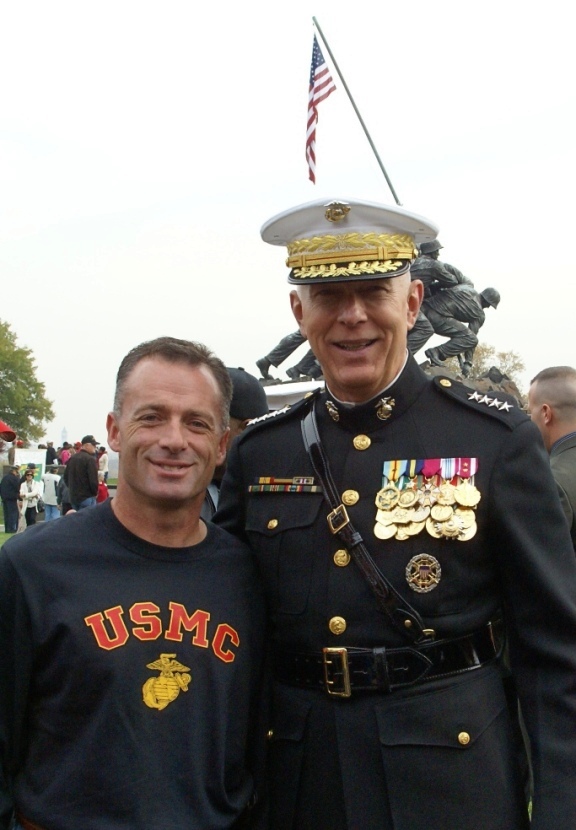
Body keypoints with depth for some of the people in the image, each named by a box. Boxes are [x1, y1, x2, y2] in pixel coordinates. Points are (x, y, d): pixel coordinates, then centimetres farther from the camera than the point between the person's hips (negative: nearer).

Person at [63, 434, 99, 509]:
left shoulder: (72, 458, 11)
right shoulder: (90, 459, -14)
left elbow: (66, 477, 17)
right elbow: (93, 480, -18)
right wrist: (95, 492, -1)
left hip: (73, 497, 8)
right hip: (87, 497, -8)